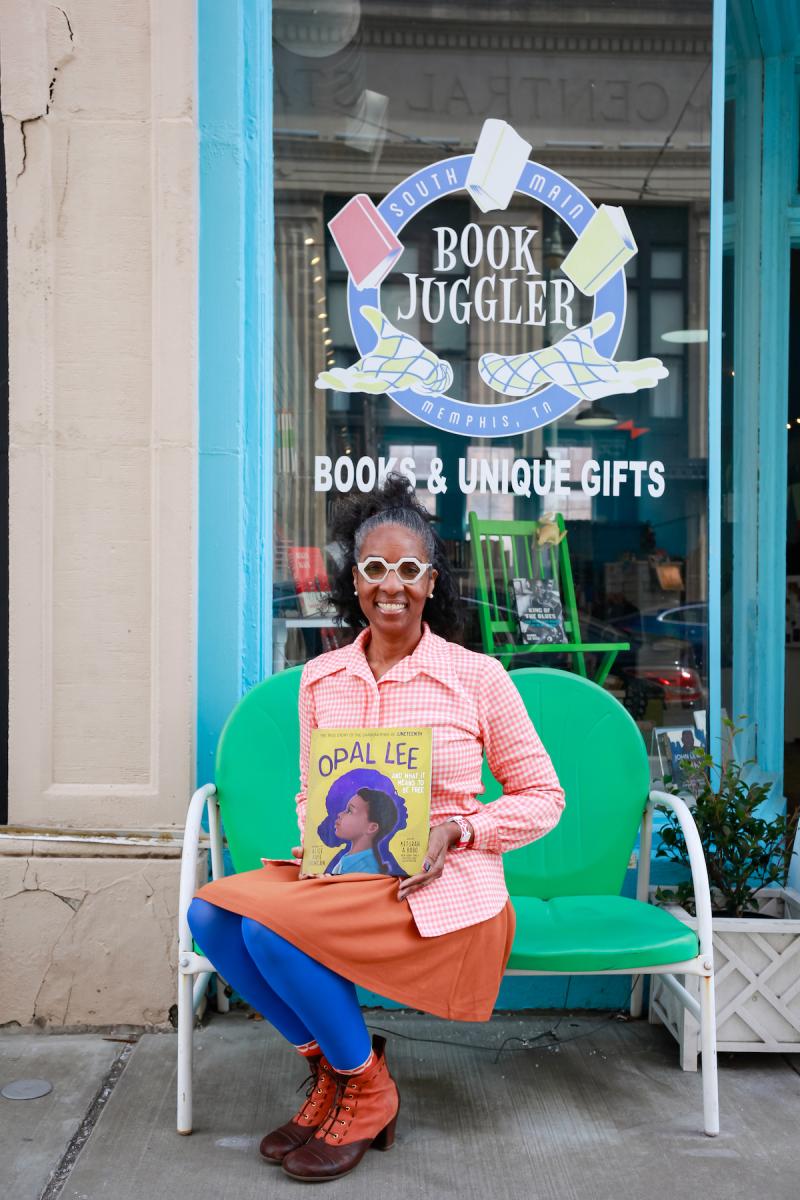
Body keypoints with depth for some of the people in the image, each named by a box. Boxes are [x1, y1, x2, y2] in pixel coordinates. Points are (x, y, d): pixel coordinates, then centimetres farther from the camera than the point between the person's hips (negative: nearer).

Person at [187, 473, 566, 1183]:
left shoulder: (477, 677, -5)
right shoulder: (320, 679, 8)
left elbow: (543, 797, 1)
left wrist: (454, 831, -14)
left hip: (443, 889, -5)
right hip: (341, 875, 5)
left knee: (269, 922, -26)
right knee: (211, 914, -19)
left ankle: (366, 1088, 1)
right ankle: (327, 1061, 4)